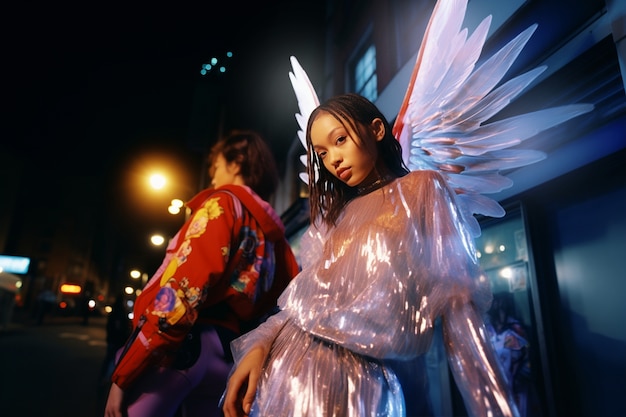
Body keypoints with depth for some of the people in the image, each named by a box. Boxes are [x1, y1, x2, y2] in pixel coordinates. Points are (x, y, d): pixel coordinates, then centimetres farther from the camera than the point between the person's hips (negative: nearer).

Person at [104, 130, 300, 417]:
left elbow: (180, 291, -15)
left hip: (179, 349, -7)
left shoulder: (223, 203, -5)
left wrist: (123, 376, -12)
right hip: (224, 359, 7)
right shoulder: (276, 236, 15)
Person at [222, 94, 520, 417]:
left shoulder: (422, 188, 1)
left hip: (351, 381, -5)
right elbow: (306, 296, 7)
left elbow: (456, 297, -8)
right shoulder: (333, 214, 14)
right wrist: (259, 346, -9)